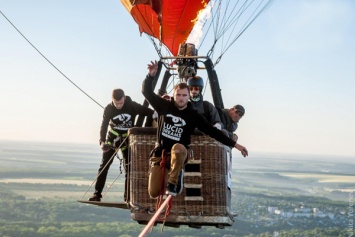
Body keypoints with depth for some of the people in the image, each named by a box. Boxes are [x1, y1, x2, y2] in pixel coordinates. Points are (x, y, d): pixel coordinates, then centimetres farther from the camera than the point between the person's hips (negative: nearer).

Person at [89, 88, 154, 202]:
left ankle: (128, 196, 2)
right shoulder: (109, 109, -15)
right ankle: (97, 194, 4)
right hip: (112, 138, 1)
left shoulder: (133, 106, -17)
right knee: (104, 165, -2)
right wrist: (102, 141, -32)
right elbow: (104, 125, -18)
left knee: (129, 167, -3)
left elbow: (150, 112, -10)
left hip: (127, 140, -1)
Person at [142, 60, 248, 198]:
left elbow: (212, 131, -3)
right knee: (154, 193, -4)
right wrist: (151, 75, -20)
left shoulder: (193, 115, -3)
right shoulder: (164, 106, -1)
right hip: (160, 153, 2)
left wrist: (234, 144, -7)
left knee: (178, 148, -41)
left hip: (179, 155, -2)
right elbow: (147, 92, -1)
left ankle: (173, 182, -22)